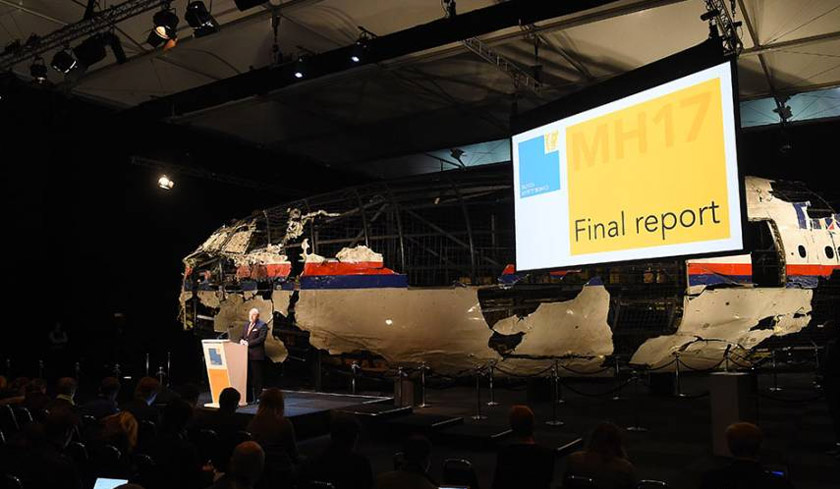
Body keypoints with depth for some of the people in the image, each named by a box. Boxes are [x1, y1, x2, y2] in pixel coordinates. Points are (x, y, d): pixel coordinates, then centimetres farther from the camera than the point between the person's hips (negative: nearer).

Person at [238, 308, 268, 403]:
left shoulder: (262, 325, -4)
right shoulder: (247, 325, 20)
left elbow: (261, 338, -14)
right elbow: (241, 336, 23)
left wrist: (249, 343, -18)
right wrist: (242, 340, -1)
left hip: (256, 355, -7)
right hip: (246, 354, 7)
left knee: (256, 376, -2)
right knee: (247, 376, 10)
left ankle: (258, 397, 4)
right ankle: (248, 398, 18)